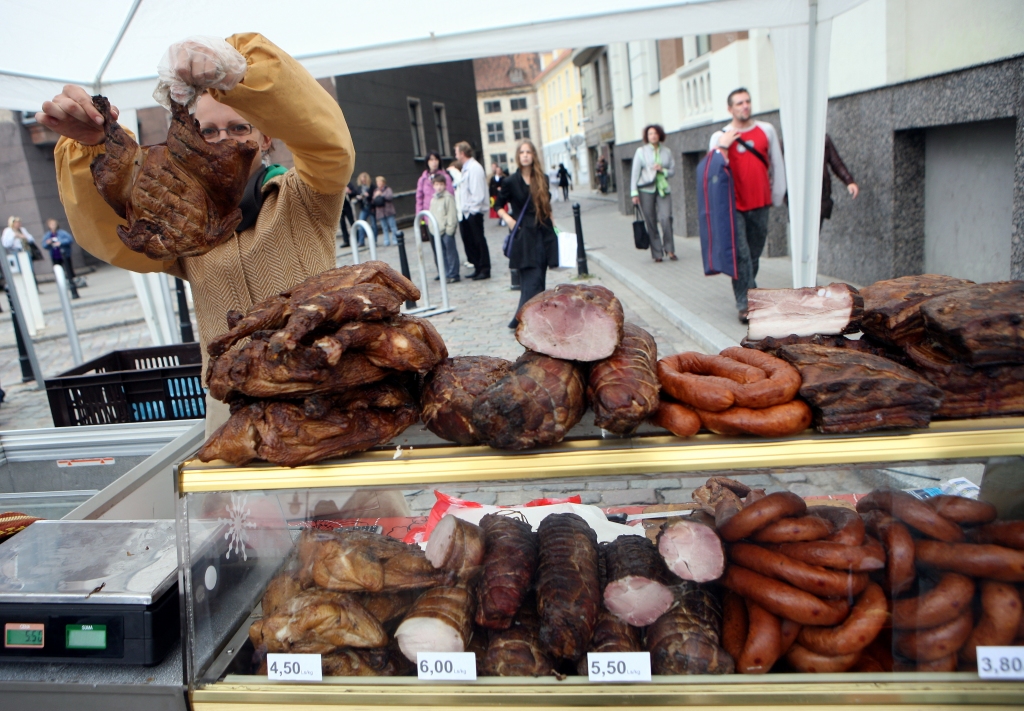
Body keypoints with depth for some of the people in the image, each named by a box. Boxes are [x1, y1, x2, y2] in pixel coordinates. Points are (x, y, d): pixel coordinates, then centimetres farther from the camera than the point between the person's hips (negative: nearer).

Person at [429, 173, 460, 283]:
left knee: (451, 252, -2)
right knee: (442, 253, 9)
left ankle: (453, 275, 3)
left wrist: (450, 228, -15)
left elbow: (451, 214, -11)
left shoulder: (448, 197, -7)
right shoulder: (433, 199, 14)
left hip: (447, 230, -7)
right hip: (437, 231, 7)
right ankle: (447, 274, 15)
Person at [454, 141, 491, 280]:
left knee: (478, 240, -2)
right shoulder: (466, 168, 16)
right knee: (469, 241, 11)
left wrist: (472, 209, -18)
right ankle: (478, 268, 19)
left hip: (473, 212, -9)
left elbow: (478, 192, -19)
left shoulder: (474, 168, -13)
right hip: (466, 212, 9)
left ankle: (485, 270, 6)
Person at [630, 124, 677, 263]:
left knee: (666, 218, -15)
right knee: (651, 222, -2)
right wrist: (634, 192, -7)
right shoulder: (641, 151, 4)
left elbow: (672, 170, 13)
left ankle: (669, 250, -2)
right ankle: (657, 253, 6)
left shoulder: (667, 152, 11)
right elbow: (635, 172, 0)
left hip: (663, 189, 1)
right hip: (646, 189, -1)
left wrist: (663, 170, -9)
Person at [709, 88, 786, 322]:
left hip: (760, 204, 3)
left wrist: (777, 196, 12)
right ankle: (745, 304, -5)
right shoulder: (720, 137, 0)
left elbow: (776, 165, 11)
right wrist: (723, 147, -17)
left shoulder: (766, 130, 7)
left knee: (754, 253, 11)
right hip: (734, 205, -3)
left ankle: (748, 291, 28)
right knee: (741, 255, -8)